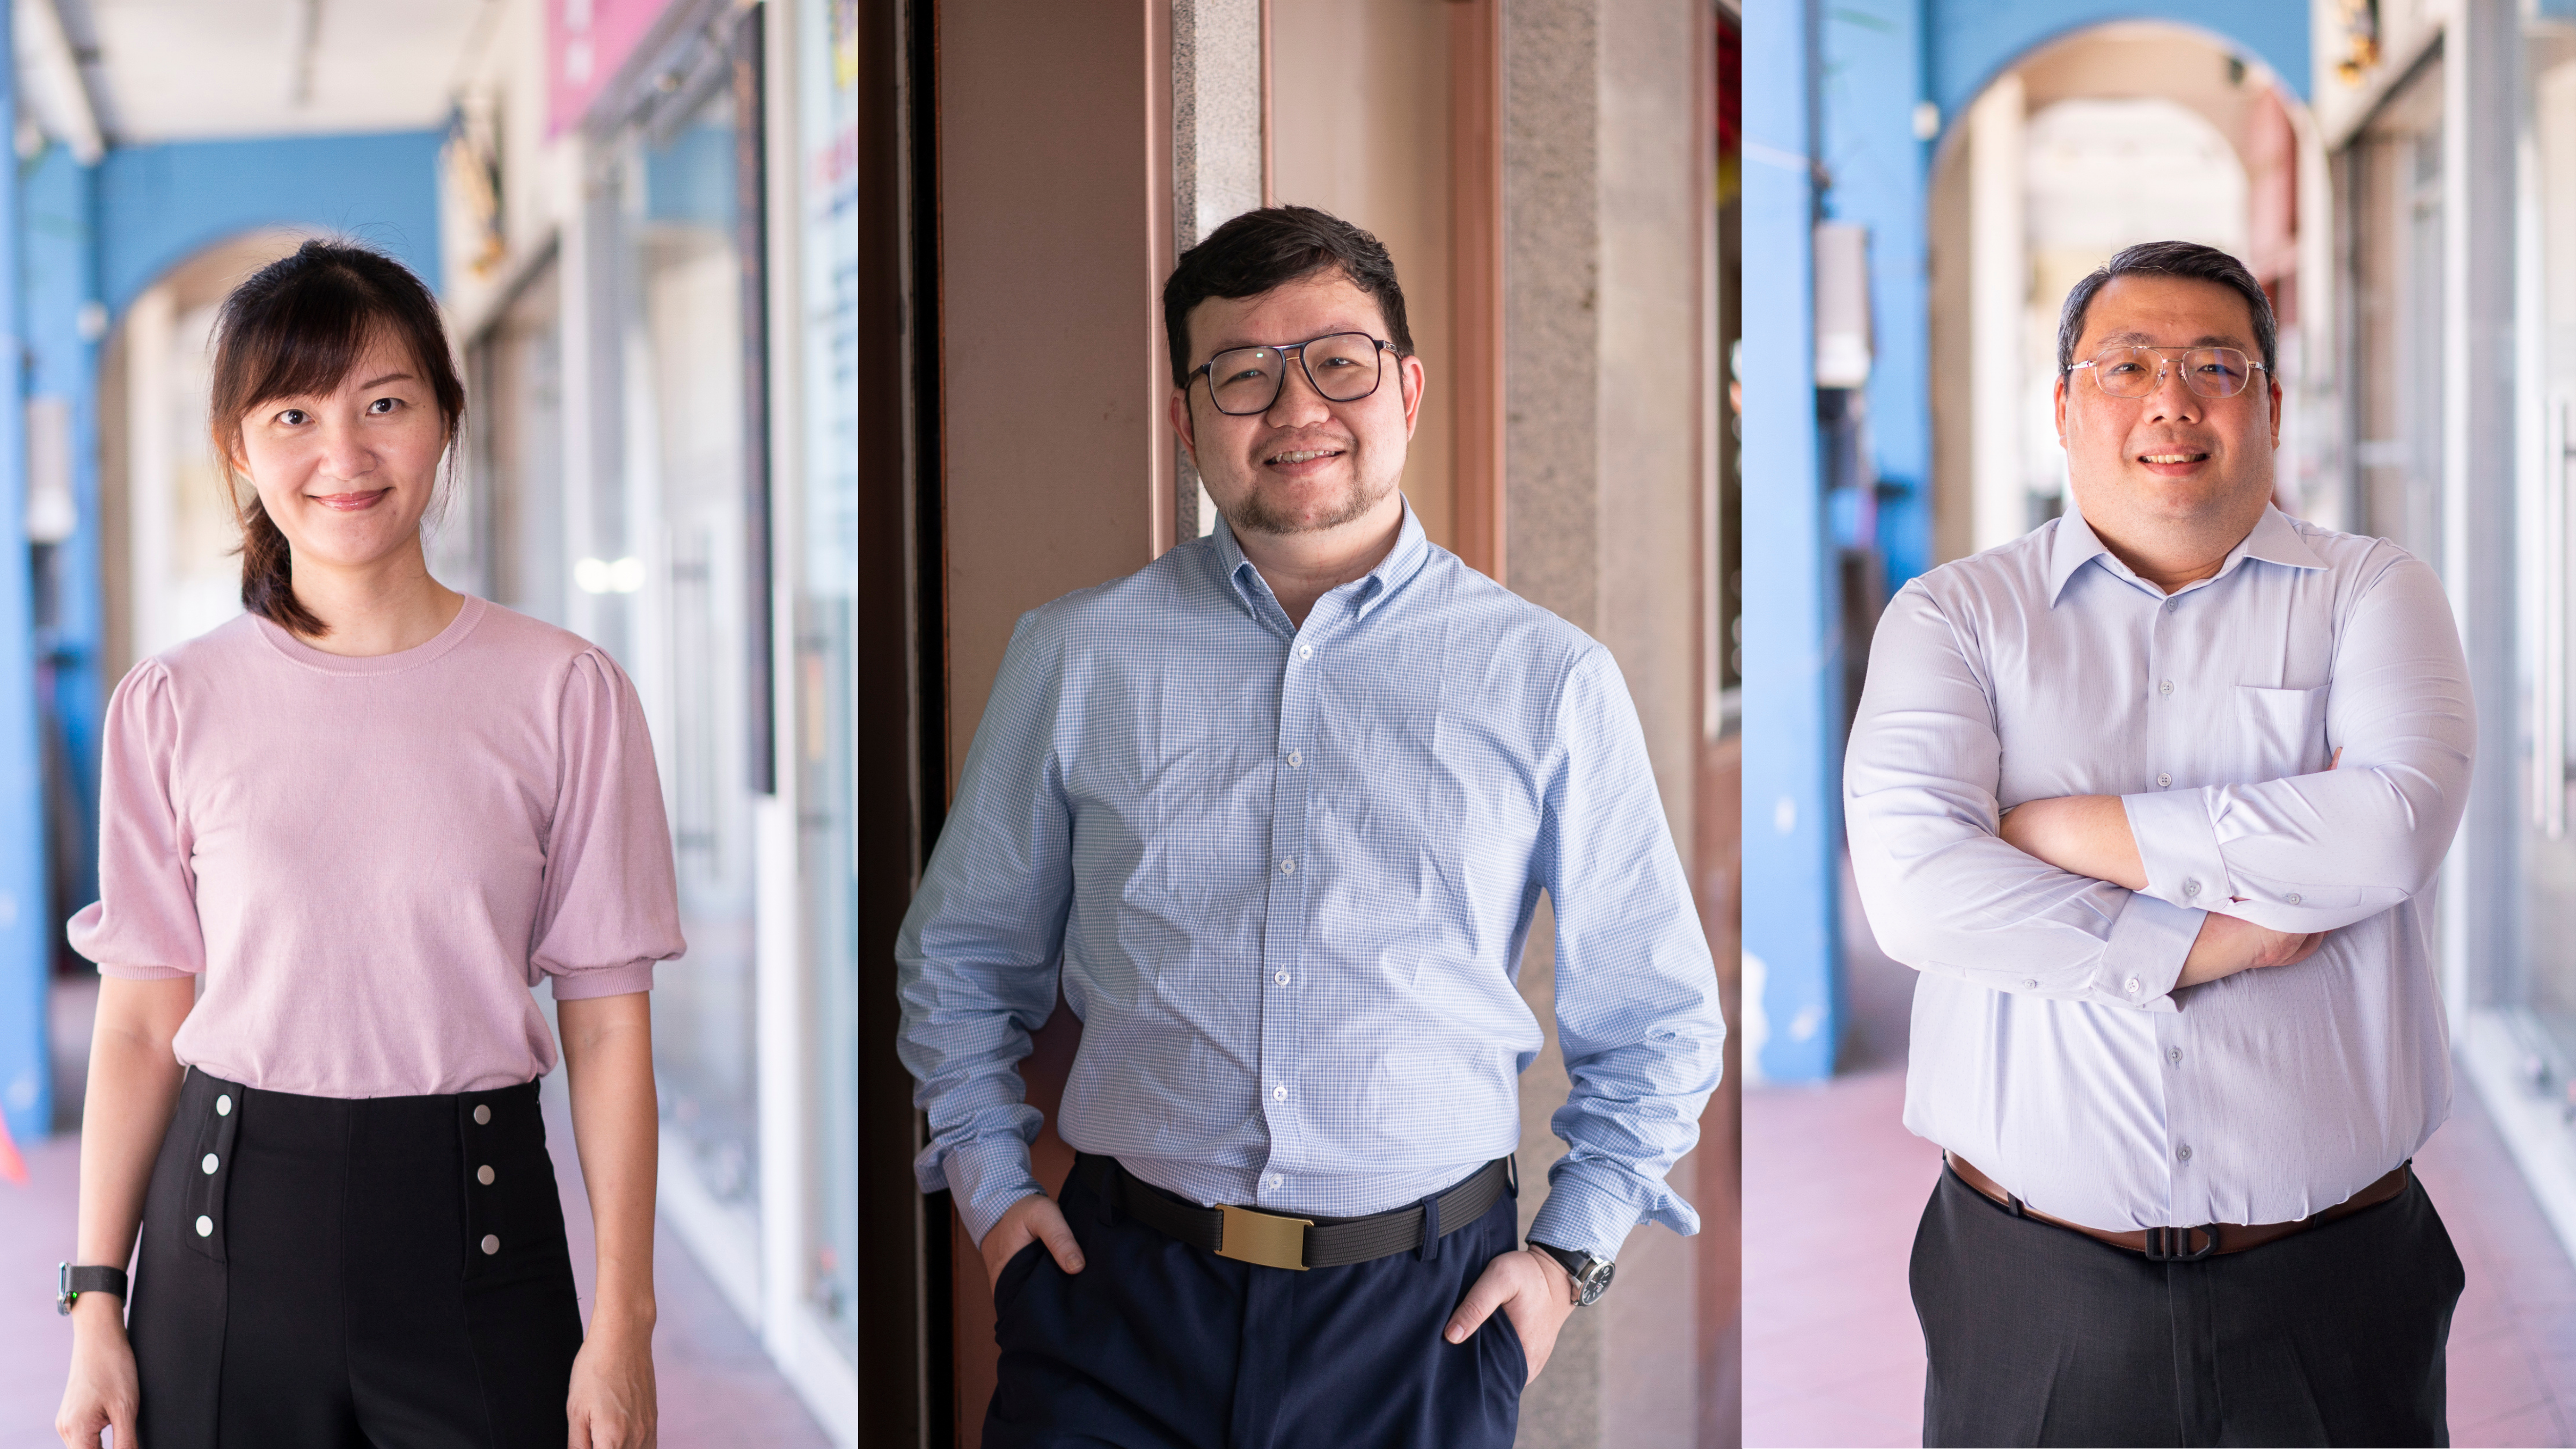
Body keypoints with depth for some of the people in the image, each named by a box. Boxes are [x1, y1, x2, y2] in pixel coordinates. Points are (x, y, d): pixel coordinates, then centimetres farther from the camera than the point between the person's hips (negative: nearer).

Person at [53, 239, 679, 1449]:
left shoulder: (564, 694, -3)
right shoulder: (171, 709, 1)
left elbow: (607, 1024, -2)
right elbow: (141, 1023, 4)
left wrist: (622, 1323, -5)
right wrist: (96, 1302, 0)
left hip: (471, 1213, -1)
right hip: (227, 1219, 1)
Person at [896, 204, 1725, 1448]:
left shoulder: (1551, 681, 1)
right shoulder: (1073, 656, 4)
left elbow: (1655, 1023, 9)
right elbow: (958, 953, 16)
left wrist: (1570, 1253, 1)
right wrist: (991, 1185, 6)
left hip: (1423, 1306, 0)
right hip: (1124, 1298, 1)